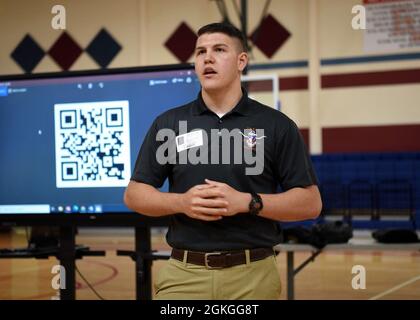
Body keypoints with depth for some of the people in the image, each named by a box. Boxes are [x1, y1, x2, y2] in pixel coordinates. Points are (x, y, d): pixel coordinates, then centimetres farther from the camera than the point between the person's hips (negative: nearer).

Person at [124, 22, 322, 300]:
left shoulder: (276, 125, 0)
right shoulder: (168, 123, 6)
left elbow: (310, 202, -1)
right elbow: (134, 195, 7)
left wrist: (247, 202, -15)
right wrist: (182, 202, -11)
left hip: (254, 275, -1)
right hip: (184, 273, 1)